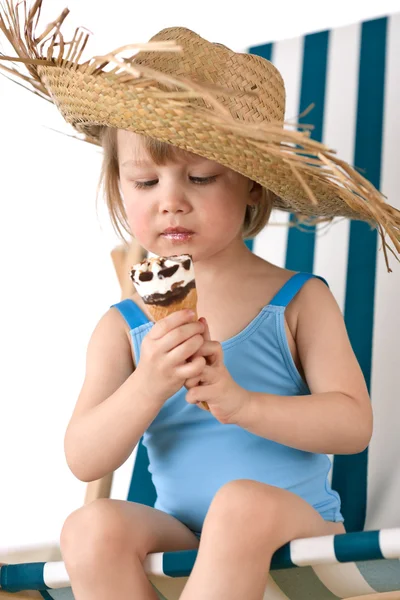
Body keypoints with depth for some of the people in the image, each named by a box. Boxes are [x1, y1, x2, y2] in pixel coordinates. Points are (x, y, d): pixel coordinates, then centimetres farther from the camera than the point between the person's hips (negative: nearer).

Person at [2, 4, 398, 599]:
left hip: (298, 527, -2)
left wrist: (241, 403, -26)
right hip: (182, 537, 2)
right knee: (93, 529, -29)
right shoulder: (125, 328, 3)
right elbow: (83, 460, -4)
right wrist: (147, 387, -23)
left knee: (243, 504, -36)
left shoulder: (300, 301, -1)